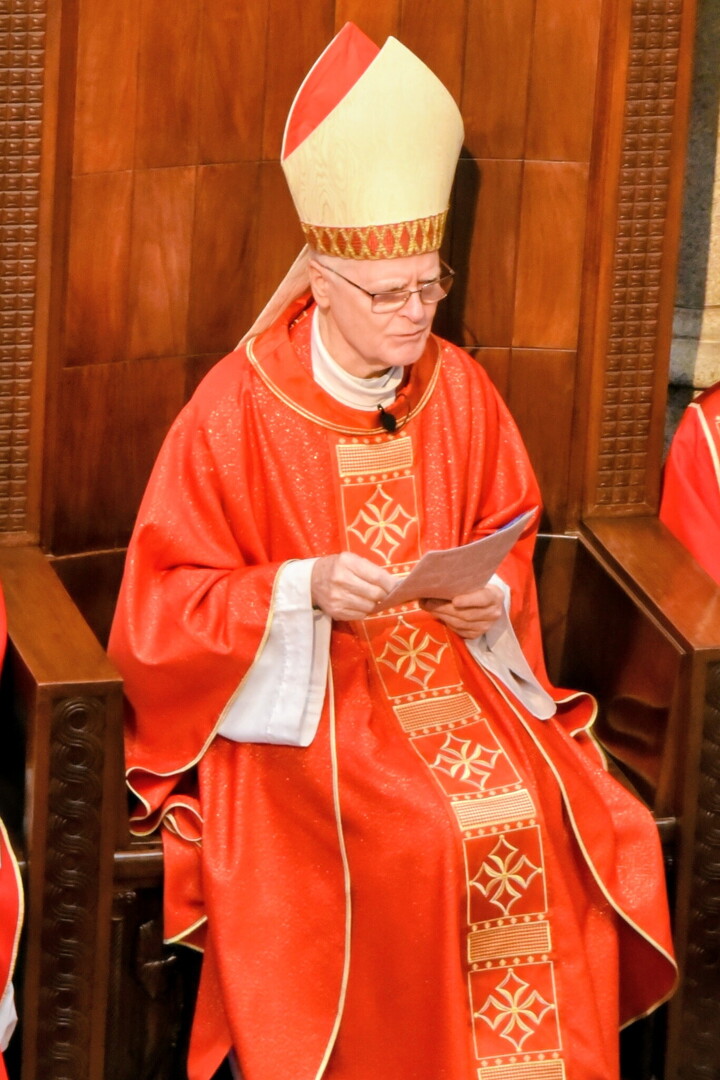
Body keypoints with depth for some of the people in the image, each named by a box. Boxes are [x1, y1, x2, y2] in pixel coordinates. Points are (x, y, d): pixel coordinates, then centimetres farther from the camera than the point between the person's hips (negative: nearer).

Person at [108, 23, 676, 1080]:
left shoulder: (460, 391, 3)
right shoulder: (241, 406, -9)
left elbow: (509, 549, 15)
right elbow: (169, 597, -7)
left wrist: (489, 602, -8)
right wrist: (304, 590, -21)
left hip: (452, 672, 4)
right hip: (297, 696, -4)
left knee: (550, 831, -21)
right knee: (405, 847, -29)